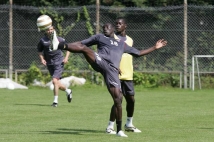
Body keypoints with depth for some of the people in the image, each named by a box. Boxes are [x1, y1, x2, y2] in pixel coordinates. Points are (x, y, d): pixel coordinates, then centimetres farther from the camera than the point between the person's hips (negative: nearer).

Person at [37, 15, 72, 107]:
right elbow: (39, 51, 14)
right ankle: (68, 91, 41)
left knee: (55, 81, -18)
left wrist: (66, 57, -4)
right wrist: (42, 59, -3)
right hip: (50, 64, 4)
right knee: (57, 83, 11)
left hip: (59, 62, -4)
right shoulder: (43, 41, -1)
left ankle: (55, 101, -10)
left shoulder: (59, 39, -6)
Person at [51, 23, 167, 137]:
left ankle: (119, 130, 2)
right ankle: (59, 45, -50)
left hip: (112, 70, 2)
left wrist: (155, 48, 39)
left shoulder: (122, 44, 35)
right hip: (100, 62, -2)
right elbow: (80, 43, 22)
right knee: (83, 48, -31)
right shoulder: (99, 37, 27)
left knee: (118, 99, -7)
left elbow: (138, 53, 42)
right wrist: (66, 46, 8)